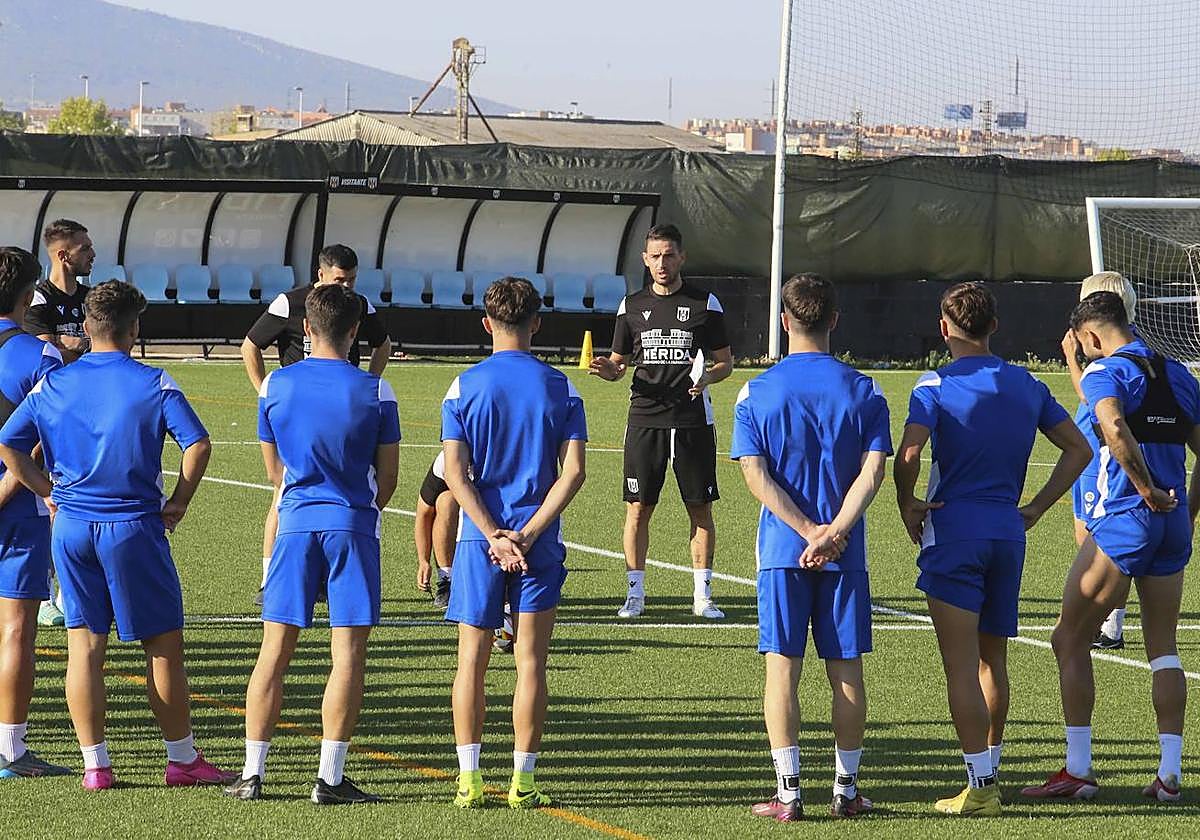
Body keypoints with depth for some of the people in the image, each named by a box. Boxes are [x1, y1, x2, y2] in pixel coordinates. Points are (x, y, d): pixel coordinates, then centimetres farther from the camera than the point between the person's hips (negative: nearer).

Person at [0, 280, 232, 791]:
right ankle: (182, 759, 11)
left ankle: (95, 764, 6)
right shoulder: (153, 383, -6)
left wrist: (49, 490, 7)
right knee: (163, 644, 6)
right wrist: (178, 503, -3)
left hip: (71, 528, 3)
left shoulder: (53, 385, 3)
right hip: (134, 527, -3)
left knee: (84, 645, 7)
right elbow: (197, 443, -13)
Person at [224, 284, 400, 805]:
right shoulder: (374, 390, -4)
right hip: (354, 527, -2)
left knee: (274, 653, 6)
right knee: (348, 655, 0)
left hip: (296, 524, 2)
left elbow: (274, 470, 13)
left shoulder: (275, 385, 2)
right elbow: (387, 477, 2)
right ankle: (330, 777, -3)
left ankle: (253, 772, 6)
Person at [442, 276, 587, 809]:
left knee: (472, 660, 6)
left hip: (479, 540, 0)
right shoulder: (560, 387, 0)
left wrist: (494, 537, -11)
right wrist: (526, 534, -9)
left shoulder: (464, 386, -1)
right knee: (530, 661, 4)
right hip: (539, 541, 0)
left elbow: (455, 474, -9)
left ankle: (469, 780, 3)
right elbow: (573, 471, -8)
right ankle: (522, 782, 2)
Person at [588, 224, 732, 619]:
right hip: (645, 419, 1)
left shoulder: (705, 304, 3)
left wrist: (707, 377, -14)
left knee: (700, 509, 1)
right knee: (638, 508, -1)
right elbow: (619, 362, 15)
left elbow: (726, 362, 7)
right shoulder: (632, 306, 9)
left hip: (693, 420, -1)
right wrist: (609, 369, -8)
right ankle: (635, 593, 7)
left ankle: (702, 595, 8)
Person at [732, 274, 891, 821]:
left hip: (781, 549, -1)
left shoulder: (757, 392, -1)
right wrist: (834, 532, -14)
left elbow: (755, 474, -9)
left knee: (782, 667, 2)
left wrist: (808, 530, -11)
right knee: (846, 670, 8)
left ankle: (788, 791, -2)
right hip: (846, 553, 1)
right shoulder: (863, 391, 1)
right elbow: (873, 470, -9)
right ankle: (845, 788, 12)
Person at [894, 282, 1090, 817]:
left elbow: (908, 455, -20)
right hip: (1009, 532, 5)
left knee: (961, 666, -5)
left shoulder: (937, 384, -6)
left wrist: (908, 505, -4)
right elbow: (1078, 449, 14)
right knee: (993, 662, 19)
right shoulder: (1027, 385, 10)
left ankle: (980, 788, -10)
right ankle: (989, 770, 29)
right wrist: (1036, 508, 15)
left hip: (954, 531, -5)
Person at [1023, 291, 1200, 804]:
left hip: (1123, 519, -6)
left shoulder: (1105, 372, -7)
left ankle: (1078, 770, 2)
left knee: (1069, 639, 5)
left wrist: (1147, 489, -19)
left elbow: (1114, 426, -28)